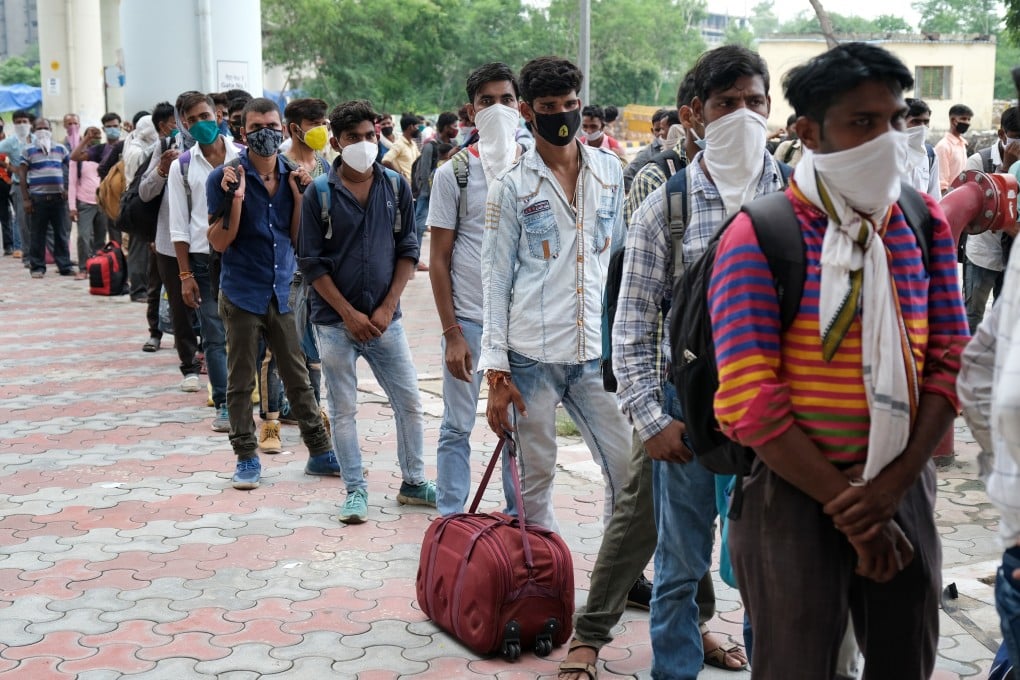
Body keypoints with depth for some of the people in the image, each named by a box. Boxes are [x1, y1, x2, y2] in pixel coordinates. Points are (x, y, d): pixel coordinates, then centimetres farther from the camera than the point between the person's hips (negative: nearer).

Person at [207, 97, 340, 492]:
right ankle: (247, 458, 14)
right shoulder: (225, 177, -8)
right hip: (242, 293, -4)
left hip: (282, 291, 4)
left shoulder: (291, 175, 5)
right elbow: (219, 242, -9)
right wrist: (235, 198, -22)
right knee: (241, 381, 5)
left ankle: (319, 451, 18)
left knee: (298, 376, 11)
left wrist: (299, 195, -9)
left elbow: (298, 237, 4)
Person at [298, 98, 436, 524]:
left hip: (385, 318, 2)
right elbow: (310, 262, -5)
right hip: (335, 321, -2)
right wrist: (349, 314, -10)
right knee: (343, 409, 5)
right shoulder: (319, 194, -5)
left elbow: (408, 250, 4)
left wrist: (387, 308, -6)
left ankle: (413, 482, 22)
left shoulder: (396, 186, 2)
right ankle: (355, 490, 16)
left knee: (409, 402, 6)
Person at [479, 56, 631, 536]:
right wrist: (496, 371, -6)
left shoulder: (610, 170, 10)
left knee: (629, 469, 1)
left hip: (598, 352, 3)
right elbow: (496, 280, -1)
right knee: (535, 477, 4)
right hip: (531, 356, -3)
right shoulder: (511, 187, 0)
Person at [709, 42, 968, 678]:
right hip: (795, 491, -5)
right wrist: (848, 505, -14)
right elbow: (750, 401, -16)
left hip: (905, 489, 5)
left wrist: (894, 483, -10)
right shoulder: (758, 238, -12)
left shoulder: (926, 224, 4)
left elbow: (951, 362, 2)